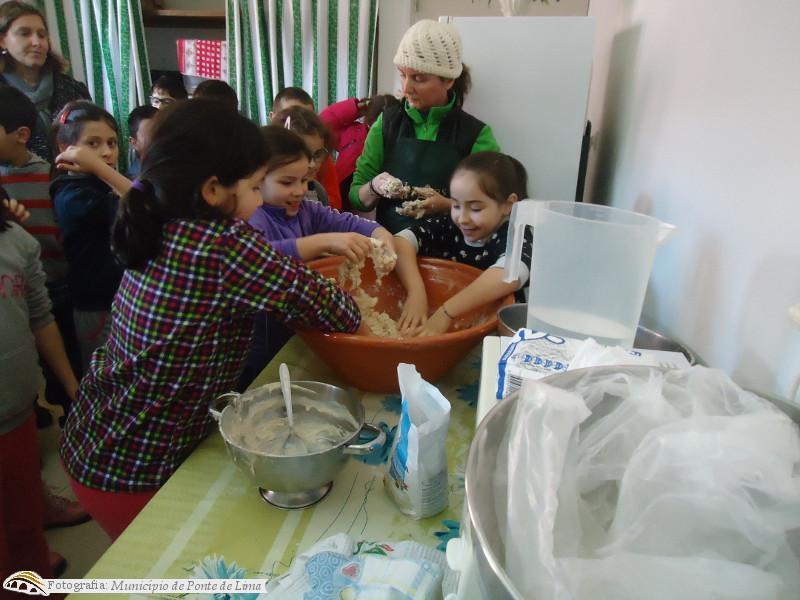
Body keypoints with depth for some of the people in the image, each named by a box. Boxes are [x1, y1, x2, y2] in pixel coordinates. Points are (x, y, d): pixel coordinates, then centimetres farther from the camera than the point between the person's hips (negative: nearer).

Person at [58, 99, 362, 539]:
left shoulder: (161, 230, -3)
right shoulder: (222, 246, -28)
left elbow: (257, 266, 10)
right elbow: (334, 313, -23)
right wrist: (349, 308, -2)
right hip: (132, 473, -7)